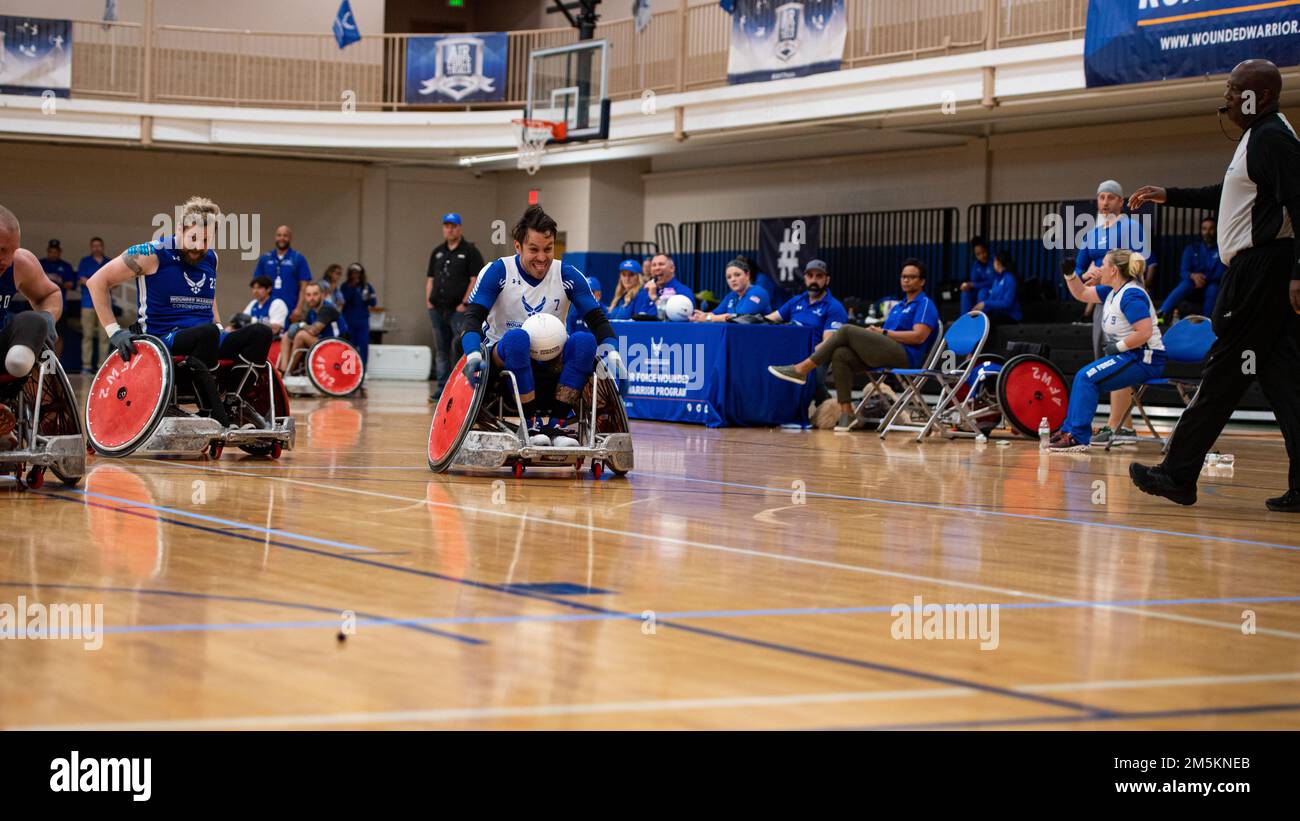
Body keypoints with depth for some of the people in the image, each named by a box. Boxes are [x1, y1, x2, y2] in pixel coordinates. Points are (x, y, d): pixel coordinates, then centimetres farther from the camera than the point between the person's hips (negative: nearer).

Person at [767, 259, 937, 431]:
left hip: (905, 357, -8)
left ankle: (801, 370, -17)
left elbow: (919, 336, -11)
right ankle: (846, 414, -22)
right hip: (888, 354, 8)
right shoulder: (898, 307, 29)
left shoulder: (925, 304, 3)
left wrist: (884, 332, -6)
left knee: (847, 331, -18)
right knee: (841, 355, -19)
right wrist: (874, 333, 1)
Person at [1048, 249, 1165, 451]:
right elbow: (1082, 294, 24)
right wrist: (1070, 275, 9)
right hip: (1129, 357, 10)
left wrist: (1117, 347, -17)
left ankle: (1078, 437, -16)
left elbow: (1144, 333, -26)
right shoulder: (1112, 291, 13)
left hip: (1145, 359, -10)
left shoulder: (1132, 295, -18)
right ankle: (1069, 430, 14)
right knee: (1084, 377, 8)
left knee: (1087, 376, -17)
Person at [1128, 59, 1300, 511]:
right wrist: (1169, 195, 35)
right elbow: (1229, 195, 35)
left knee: (1224, 371, -5)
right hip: (1257, 267, 10)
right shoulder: (1259, 137, 20)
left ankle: (1177, 474, 0)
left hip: (1262, 267, -10)